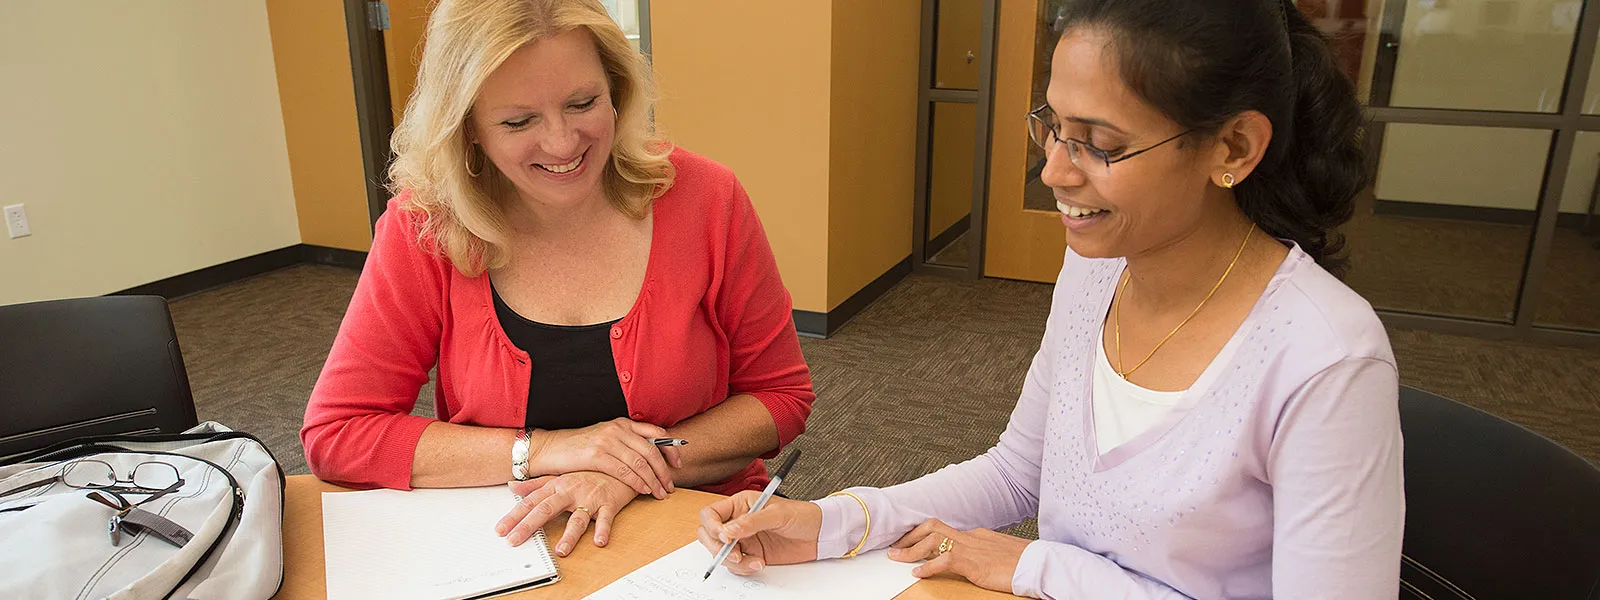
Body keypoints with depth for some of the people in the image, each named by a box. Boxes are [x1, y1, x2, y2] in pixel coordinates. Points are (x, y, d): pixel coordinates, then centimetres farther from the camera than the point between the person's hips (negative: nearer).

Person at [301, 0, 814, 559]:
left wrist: (634, 469, -18)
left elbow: (781, 396, -4)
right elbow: (332, 434, -8)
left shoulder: (704, 199, -10)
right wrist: (541, 450, -17)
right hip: (503, 543, 1)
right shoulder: (423, 229, -9)